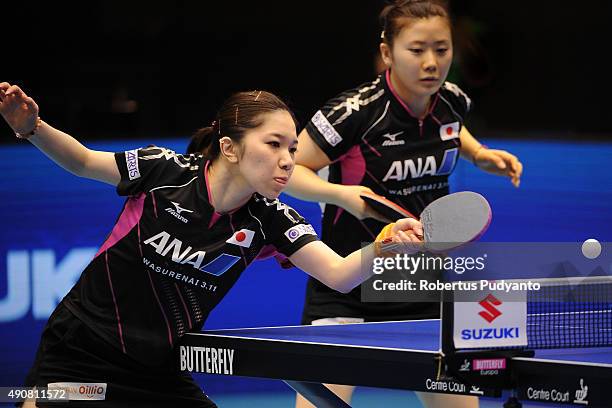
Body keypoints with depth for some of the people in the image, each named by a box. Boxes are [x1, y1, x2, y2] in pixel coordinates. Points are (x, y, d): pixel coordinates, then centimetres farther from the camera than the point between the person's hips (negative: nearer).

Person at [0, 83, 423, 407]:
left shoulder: (269, 220, -10)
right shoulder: (164, 171, -16)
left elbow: (339, 274, -22)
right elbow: (82, 162, 0)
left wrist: (381, 247, -43)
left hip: (160, 374, 3)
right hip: (79, 353, -3)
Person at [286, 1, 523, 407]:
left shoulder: (453, 102, -2)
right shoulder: (356, 111, -21)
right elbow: (289, 171, -12)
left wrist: (480, 154, 6)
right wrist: (342, 194, -28)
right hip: (348, 293, -6)